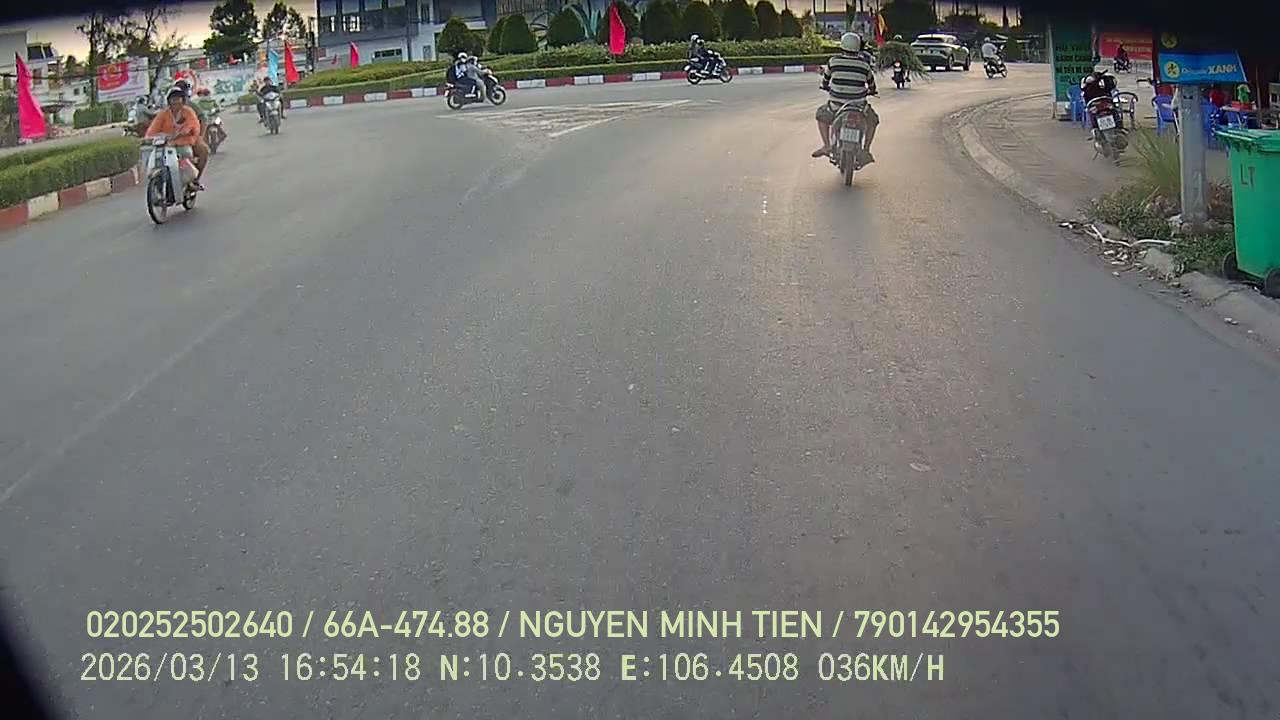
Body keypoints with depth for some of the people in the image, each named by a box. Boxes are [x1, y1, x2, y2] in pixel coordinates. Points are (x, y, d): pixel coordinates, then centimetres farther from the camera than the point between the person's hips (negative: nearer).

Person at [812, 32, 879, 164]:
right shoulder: (864, 64, 0)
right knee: (872, 120, 28)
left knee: (821, 114, 29)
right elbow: (871, 82, 19)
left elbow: (826, 75, 17)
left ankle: (827, 145, 14)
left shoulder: (834, 61, -3)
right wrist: (871, 91, 42)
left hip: (836, 105, 0)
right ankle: (866, 150, 14)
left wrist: (825, 86, 41)